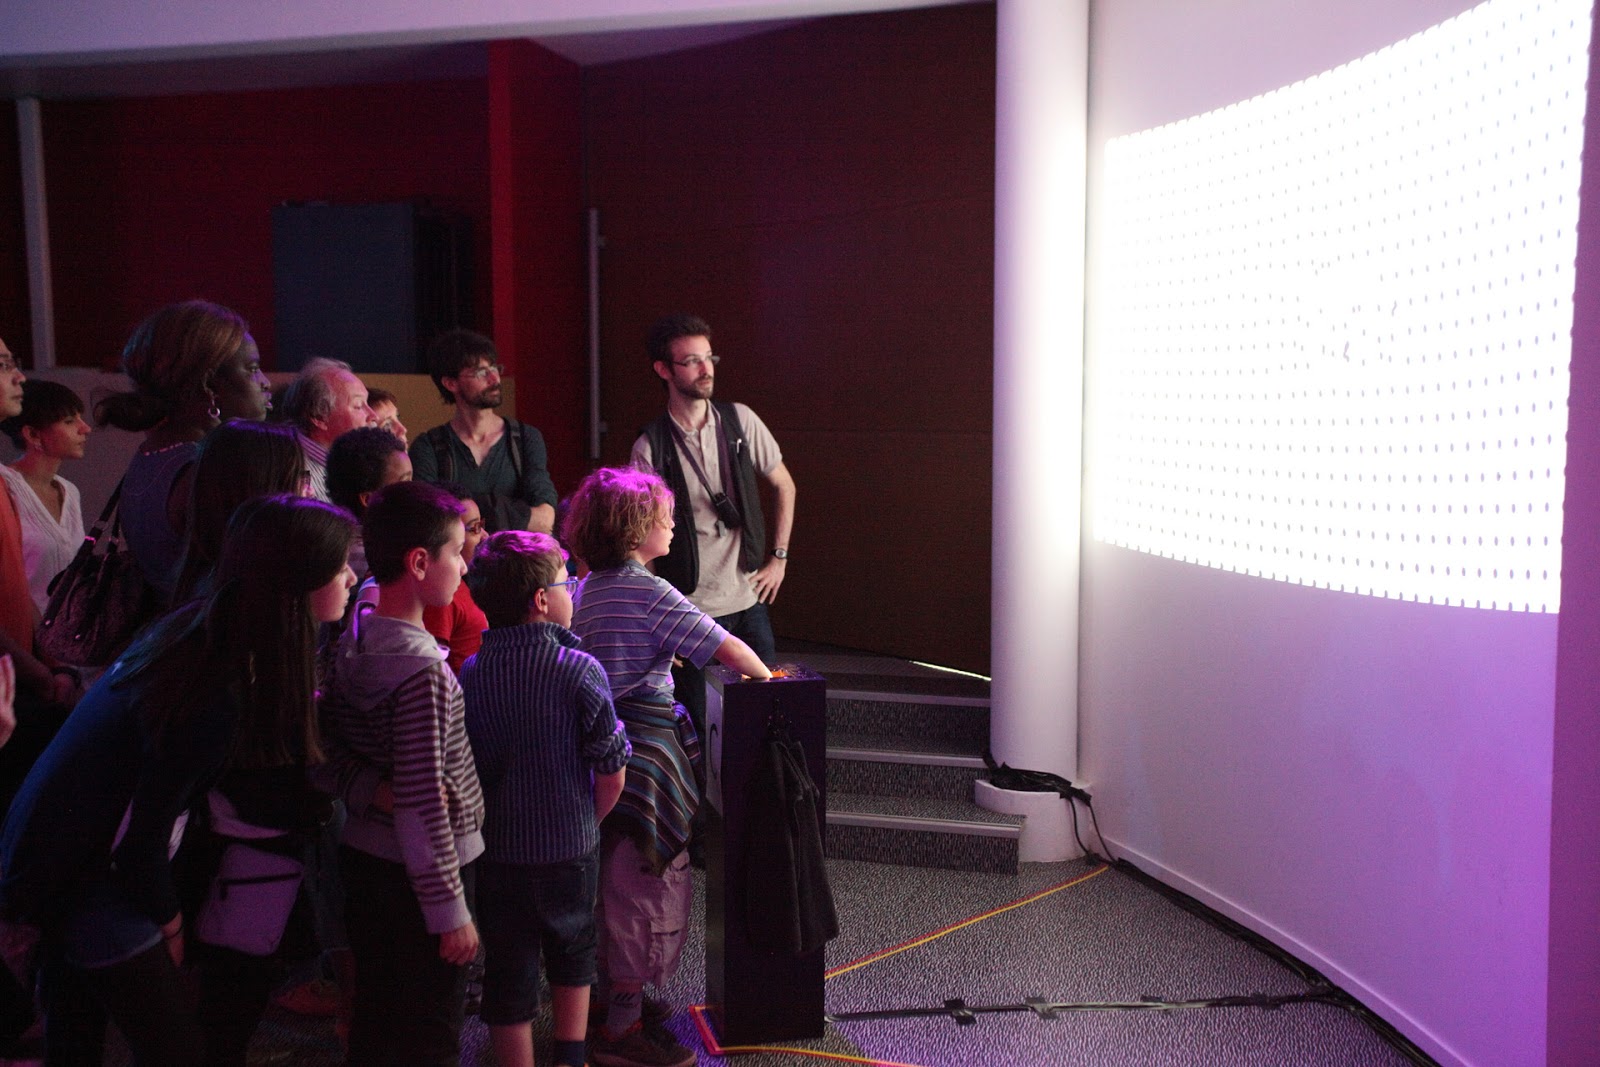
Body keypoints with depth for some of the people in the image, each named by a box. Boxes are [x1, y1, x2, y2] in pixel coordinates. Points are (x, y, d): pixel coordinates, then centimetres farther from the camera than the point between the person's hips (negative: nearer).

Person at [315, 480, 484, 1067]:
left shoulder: (353, 640, 0)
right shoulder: (421, 671, -25)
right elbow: (423, 807, -24)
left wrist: (372, 790, -10)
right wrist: (452, 912, -17)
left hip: (363, 858, 8)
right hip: (416, 877, -8)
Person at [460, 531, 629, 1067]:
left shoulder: (470, 674, -10)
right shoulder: (580, 670, -17)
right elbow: (611, 778, -14)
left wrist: (487, 823, 10)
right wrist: (586, 822, 5)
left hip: (497, 851, 1)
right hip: (571, 848, -1)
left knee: (508, 973, 14)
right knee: (573, 952, 25)